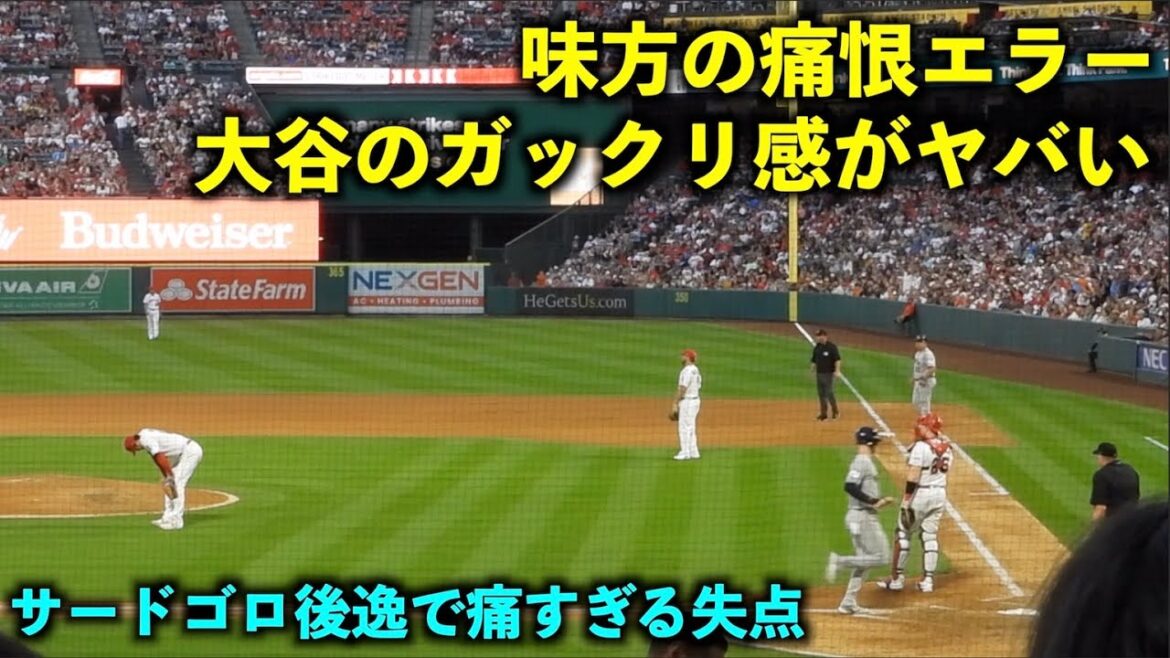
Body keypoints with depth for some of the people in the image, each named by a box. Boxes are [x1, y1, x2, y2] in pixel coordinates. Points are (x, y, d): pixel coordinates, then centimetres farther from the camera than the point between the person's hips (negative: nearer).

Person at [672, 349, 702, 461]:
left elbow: (682, 389, -22)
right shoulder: (696, 370, 14)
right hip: (695, 400, 10)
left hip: (687, 401, -10)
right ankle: (693, 452, 15)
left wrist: (675, 404, -20)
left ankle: (685, 453, -8)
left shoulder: (687, 371, -18)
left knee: (684, 427, -7)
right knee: (690, 427, 14)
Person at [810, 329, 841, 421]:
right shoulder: (817, 347, 11)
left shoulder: (831, 347, -9)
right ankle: (824, 413, 16)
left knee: (829, 392, -8)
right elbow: (814, 360, 18)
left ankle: (835, 412, 6)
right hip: (819, 373, 7)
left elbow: (837, 359, -14)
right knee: (821, 393, 9)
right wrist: (812, 369, 11)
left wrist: (837, 371, -22)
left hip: (829, 373, -7)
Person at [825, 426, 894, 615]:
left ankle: (849, 603, 12)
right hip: (862, 517, -10)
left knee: (864, 561, 12)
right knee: (880, 557, -9)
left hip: (866, 516, 10)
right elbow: (850, 486, -27)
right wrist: (873, 501, -24)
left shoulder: (866, 462, 16)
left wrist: (880, 500, 14)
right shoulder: (862, 462, -14)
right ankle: (840, 561, -9)